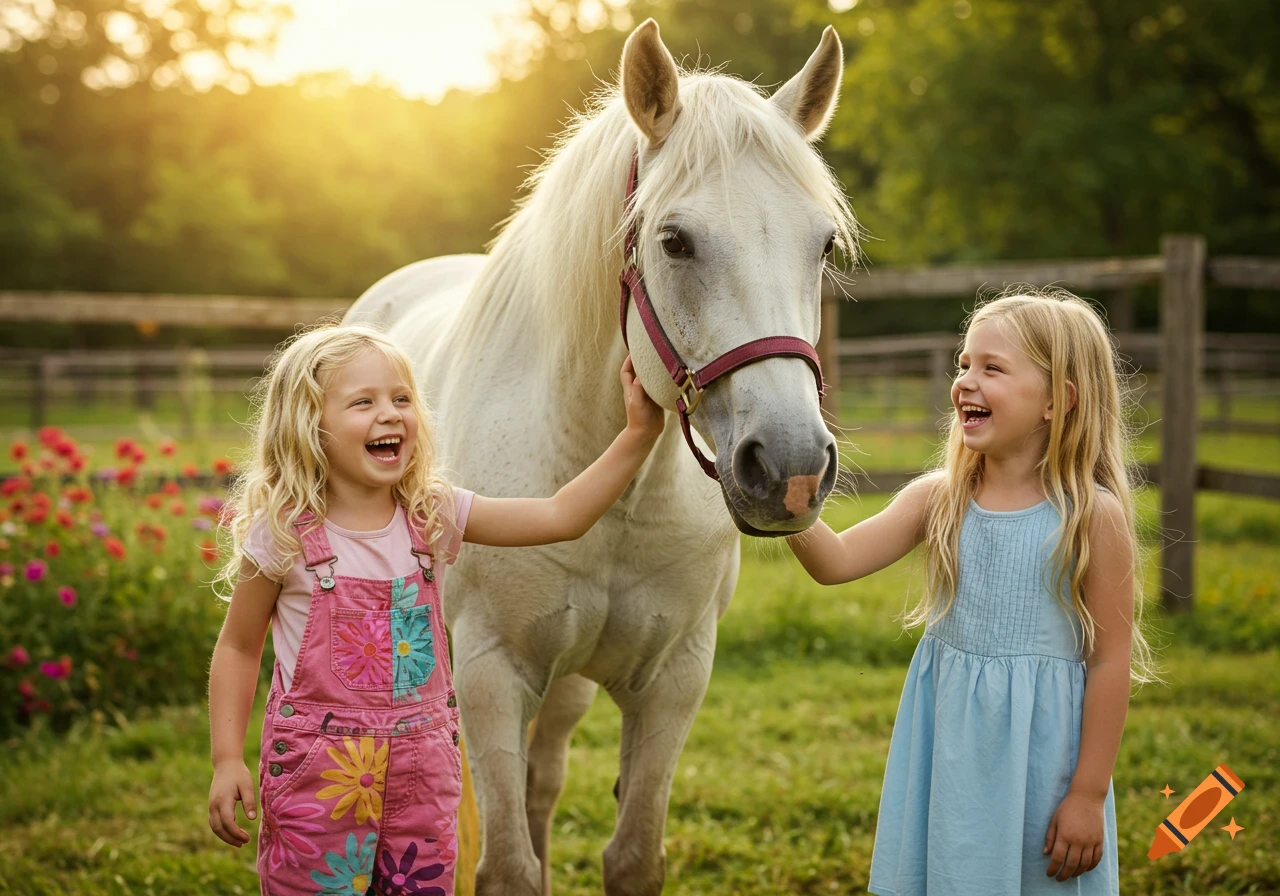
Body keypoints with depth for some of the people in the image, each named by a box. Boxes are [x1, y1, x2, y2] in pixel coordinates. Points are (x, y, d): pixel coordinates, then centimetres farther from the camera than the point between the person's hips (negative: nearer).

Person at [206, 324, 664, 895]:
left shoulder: (435, 516, -1)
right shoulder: (283, 535, -9)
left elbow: (561, 517, -4)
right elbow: (238, 649, 0)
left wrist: (638, 435, -12)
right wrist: (227, 760, -6)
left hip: (422, 767, 3)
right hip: (317, 771, -3)